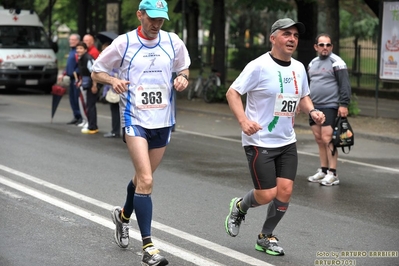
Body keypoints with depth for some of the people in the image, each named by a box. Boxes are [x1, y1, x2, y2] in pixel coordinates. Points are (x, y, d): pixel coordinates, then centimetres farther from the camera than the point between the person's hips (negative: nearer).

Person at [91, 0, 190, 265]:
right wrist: (113, 80, -17)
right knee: (146, 180, -17)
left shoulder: (173, 42, 2)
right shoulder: (124, 43, -6)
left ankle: (123, 215, 49)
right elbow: (96, 71, 4)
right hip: (135, 119, -4)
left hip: (163, 121, 4)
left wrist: (183, 79, -5)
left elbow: (183, 68, 19)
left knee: (143, 178, 19)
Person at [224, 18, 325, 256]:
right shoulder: (259, 66, -14)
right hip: (259, 142, -6)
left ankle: (266, 237, 20)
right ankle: (239, 207, 27)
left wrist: (312, 111, 0)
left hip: (287, 142, 6)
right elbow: (232, 93, -13)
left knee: (285, 191, -1)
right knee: (266, 195, -7)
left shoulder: (299, 68, 7)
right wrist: (243, 120, -27)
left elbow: (303, 96, 22)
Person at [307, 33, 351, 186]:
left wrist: (343, 104, -19)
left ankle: (332, 175, -8)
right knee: (319, 140, 9)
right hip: (315, 107, 7)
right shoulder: (312, 63, 16)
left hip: (330, 107, -7)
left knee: (327, 139, -11)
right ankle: (323, 171, 17)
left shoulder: (336, 62, -7)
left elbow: (345, 85, -12)